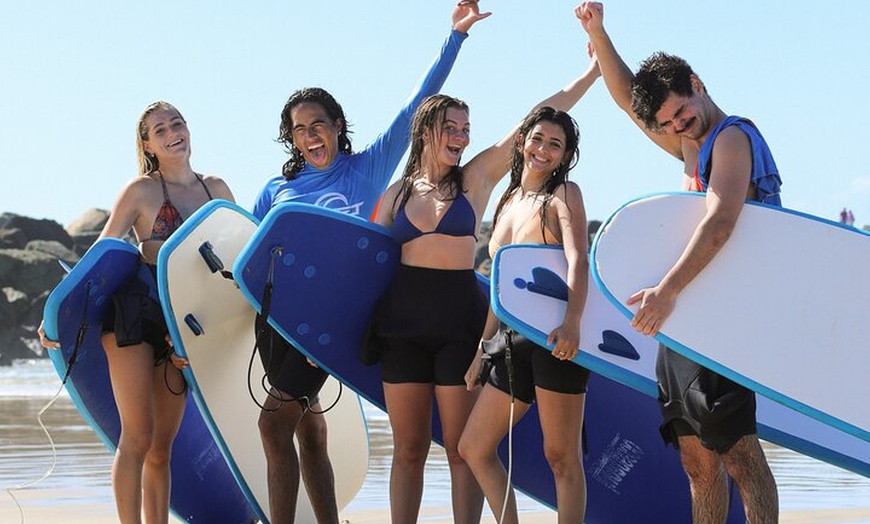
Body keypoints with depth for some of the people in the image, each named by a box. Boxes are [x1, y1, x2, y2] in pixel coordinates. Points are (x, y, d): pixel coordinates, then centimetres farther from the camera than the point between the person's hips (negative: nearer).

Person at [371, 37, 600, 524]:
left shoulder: (477, 178, 5)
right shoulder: (397, 193, 10)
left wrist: (594, 70, -1)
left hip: (460, 319, -2)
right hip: (402, 321, 2)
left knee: (463, 449, 0)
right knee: (409, 449, 6)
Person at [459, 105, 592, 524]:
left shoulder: (564, 194, 1)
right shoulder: (509, 202, 21)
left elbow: (578, 261, -16)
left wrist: (572, 322, -33)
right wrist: (482, 349, 24)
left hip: (552, 335, -8)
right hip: (511, 339, 8)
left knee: (561, 457, -5)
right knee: (473, 448, 7)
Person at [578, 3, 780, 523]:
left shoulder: (732, 137, -8)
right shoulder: (693, 147, 21)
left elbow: (720, 223, -24)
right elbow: (629, 98, 29)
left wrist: (667, 290, -35)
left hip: (719, 318, -10)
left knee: (736, 449, -17)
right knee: (698, 461, 8)